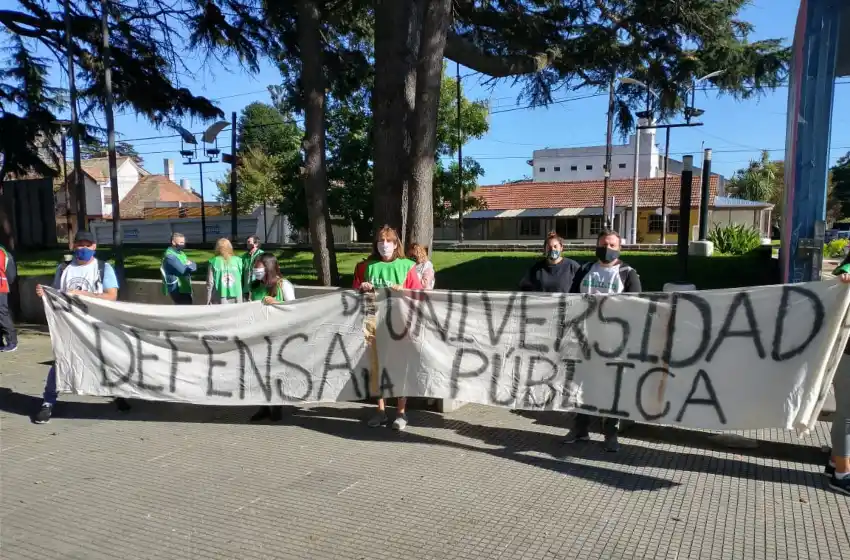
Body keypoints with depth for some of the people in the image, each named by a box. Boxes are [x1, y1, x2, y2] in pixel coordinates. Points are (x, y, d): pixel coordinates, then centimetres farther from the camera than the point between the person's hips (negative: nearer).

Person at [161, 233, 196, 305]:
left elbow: (194, 266, 9)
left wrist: (189, 265, -13)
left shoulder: (180, 253, 14)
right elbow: (183, 270, -25)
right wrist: (191, 266, -6)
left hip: (184, 288, 9)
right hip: (177, 290, -9)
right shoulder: (170, 256, -17)